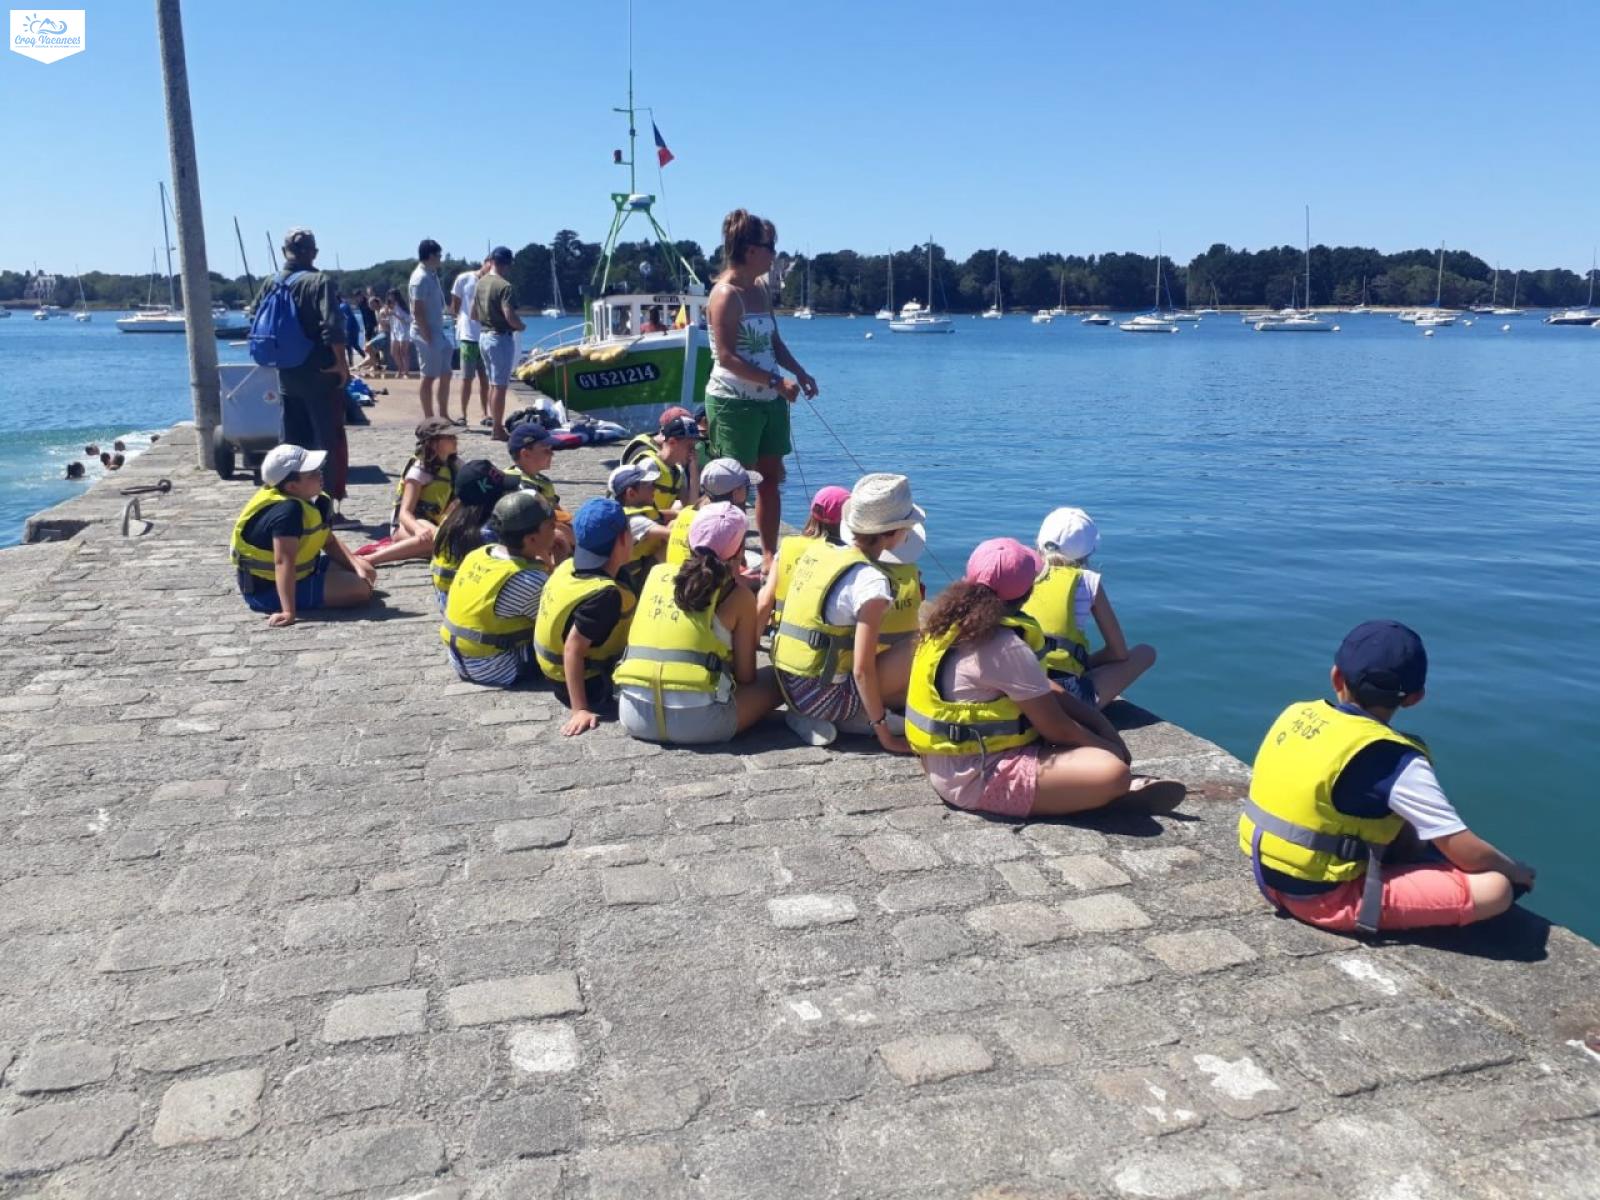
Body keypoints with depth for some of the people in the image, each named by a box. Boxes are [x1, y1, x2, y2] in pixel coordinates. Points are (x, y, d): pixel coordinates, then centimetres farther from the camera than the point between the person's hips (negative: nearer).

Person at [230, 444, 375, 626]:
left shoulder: (314, 501, -1)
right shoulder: (288, 510, -31)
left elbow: (330, 542, 10)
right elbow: (284, 562, -40)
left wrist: (357, 566, -6)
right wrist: (289, 612, -48)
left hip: (301, 571, 10)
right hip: (269, 587, -10)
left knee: (367, 574, 14)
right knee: (361, 589, -18)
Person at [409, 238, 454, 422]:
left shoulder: (431, 274, 12)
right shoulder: (421, 278, -17)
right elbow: (417, 311, -21)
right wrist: (427, 337, -21)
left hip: (437, 333, 10)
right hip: (427, 335, -10)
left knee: (445, 375, 13)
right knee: (429, 377, -2)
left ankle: (444, 416, 21)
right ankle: (429, 420, 5)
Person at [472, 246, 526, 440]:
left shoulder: (481, 283, 8)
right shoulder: (504, 286, -17)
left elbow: (473, 314, 14)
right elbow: (510, 316, -23)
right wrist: (521, 326, -5)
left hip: (484, 335, 8)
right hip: (500, 338, -8)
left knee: (493, 383, 17)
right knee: (500, 385, -4)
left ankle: (494, 422, 23)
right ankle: (497, 429, -1)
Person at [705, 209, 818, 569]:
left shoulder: (759, 291, 13)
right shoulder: (726, 295, -14)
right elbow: (727, 357, -20)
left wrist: (800, 373, 3)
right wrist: (775, 381, -23)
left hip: (769, 401, 9)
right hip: (734, 402, -9)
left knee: (771, 477, 12)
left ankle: (770, 555, 21)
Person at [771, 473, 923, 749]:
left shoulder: (815, 552, 4)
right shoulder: (871, 580, -19)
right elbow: (862, 669, -21)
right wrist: (885, 735, -12)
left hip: (790, 689, 8)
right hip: (825, 698, -8)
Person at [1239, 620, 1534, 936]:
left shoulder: (1297, 713, 1)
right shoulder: (1394, 759, -18)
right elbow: (1466, 852, -11)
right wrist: (1516, 871, 11)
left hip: (1273, 878, 7)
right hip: (1326, 898, -7)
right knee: (1495, 889, -9)